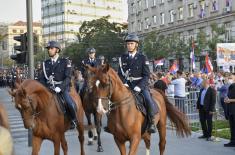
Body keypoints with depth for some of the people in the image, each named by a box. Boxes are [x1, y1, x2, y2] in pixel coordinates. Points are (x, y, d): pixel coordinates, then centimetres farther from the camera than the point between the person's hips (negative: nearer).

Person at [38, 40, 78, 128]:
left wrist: (60, 87, -22)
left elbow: (68, 77, -7)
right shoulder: (45, 63, 14)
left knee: (71, 104, -26)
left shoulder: (65, 62, 2)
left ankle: (74, 120, 3)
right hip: (49, 88, 4)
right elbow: (42, 78, 13)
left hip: (62, 88, -4)